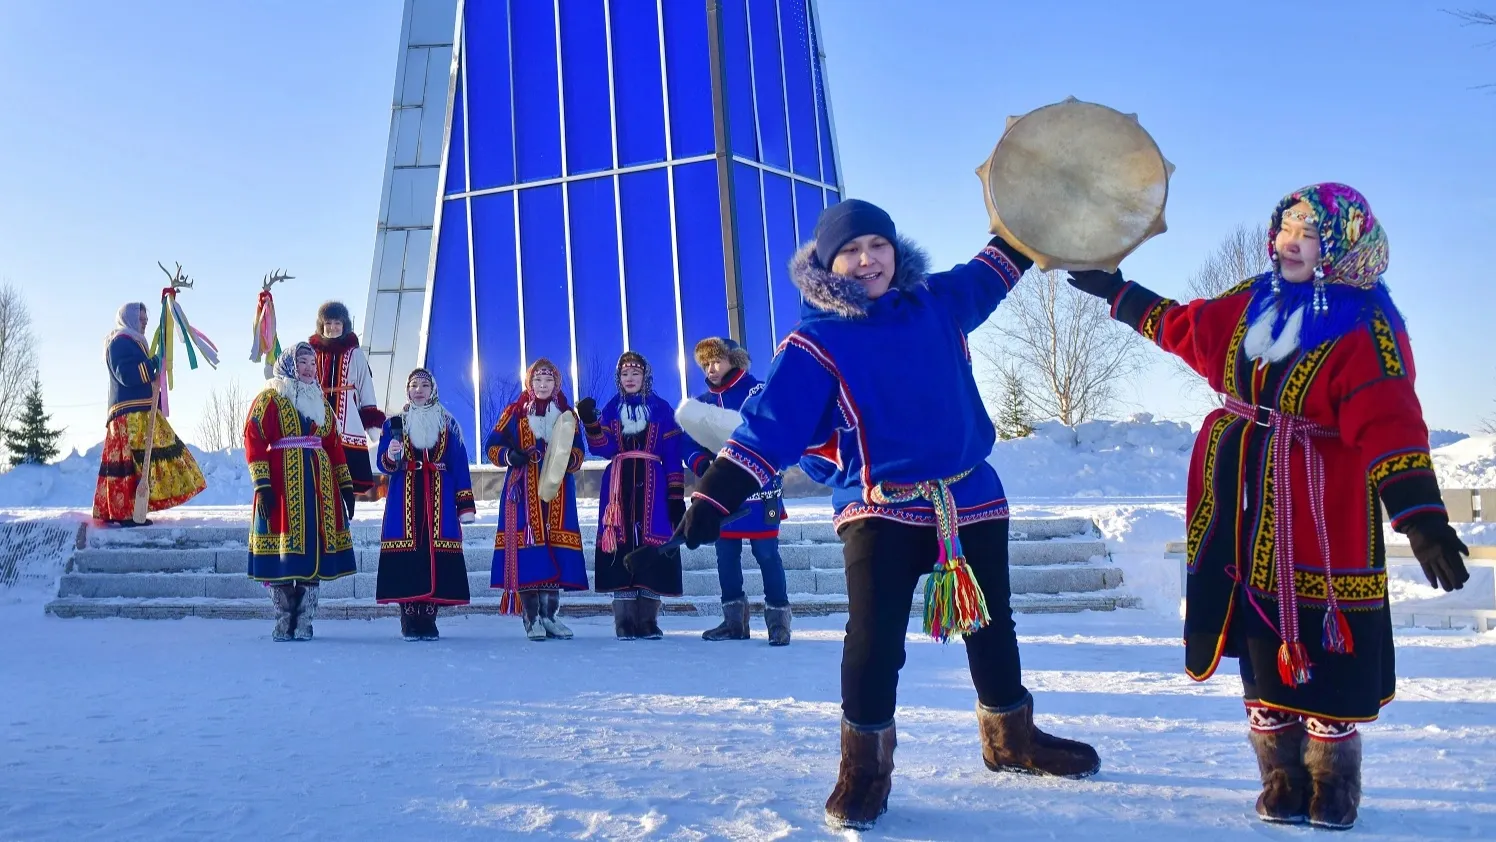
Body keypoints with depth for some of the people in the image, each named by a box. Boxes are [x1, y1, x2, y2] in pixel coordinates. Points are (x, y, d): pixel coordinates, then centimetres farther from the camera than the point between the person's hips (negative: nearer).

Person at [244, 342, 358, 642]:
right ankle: (284, 625, 4)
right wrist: (262, 484, -16)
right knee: (283, 556, -4)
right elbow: (254, 440, -7)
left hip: (319, 487, 5)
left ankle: (304, 625, 8)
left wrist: (346, 485, 10)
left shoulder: (321, 404, 19)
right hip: (282, 485, -5)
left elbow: (334, 445, 17)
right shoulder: (269, 399, 2)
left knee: (314, 551, 2)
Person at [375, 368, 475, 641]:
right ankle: (409, 622, -2)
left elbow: (460, 467, 8)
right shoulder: (393, 423, 12)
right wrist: (391, 457, -20)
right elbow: (383, 464, 5)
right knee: (407, 557, -7)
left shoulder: (449, 425, 12)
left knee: (436, 556, -6)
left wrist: (466, 504, 0)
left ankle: (428, 621, 0)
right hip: (404, 501, 0)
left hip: (440, 502, 0)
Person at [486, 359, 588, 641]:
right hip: (524, 492, -2)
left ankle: (549, 615, 8)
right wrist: (509, 456, -13)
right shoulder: (514, 413, 7)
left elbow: (579, 453, 7)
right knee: (526, 549, -9)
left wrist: (568, 457, -15)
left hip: (558, 493, 2)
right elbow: (492, 446, 7)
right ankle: (532, 620, -4)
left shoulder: (567, 415, 12)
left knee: (556, 548, -1)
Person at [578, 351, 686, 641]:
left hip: (652, 487, -1)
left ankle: (648, 620, 3)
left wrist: (677, 497, -3)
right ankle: (625, 620, 1)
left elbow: (673, 456, 3)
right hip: (619, 487, 1)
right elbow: (603, 449, -2)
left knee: (652, 546, -5)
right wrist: (590, 422, -17)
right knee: (620, 545, -5)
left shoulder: (661, 409, 7)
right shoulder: (611, 409, 12)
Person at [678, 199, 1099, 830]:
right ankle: (864, 766, 11)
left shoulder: (939, 303, 4)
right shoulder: (816, 343, -10)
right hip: (880, 507, -5)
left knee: (991, 624, 18)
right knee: (874, 639, -10)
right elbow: (770, 423, -17)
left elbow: (991, 269, 25)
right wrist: (716, 494, -25)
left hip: (972, 497, 5)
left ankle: (1011, 737, 41)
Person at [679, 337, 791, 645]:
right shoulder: (701, 402, 11)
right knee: (726, 555, 11)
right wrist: (702, 463, -13)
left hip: (758, 489, -6)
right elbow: (690, 445, 7)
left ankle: (778, 619, 7)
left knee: (766, 553, -2)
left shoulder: (757, 391, -6)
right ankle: (734, 620, 22)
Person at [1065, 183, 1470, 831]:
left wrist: (1421, 516, -31)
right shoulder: (1250, 304, 7)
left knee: (1326, 649, 1)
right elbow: (1183, 327, 25)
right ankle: (1282, 777, 25)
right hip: (1247, 512, 6)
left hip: (1323, 516, -6)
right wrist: (1117, 292, 32)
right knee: (1263, 646, 11)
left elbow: (1388, 424, -22)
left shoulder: (1366, 328, -12)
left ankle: (1332, 782, 22)